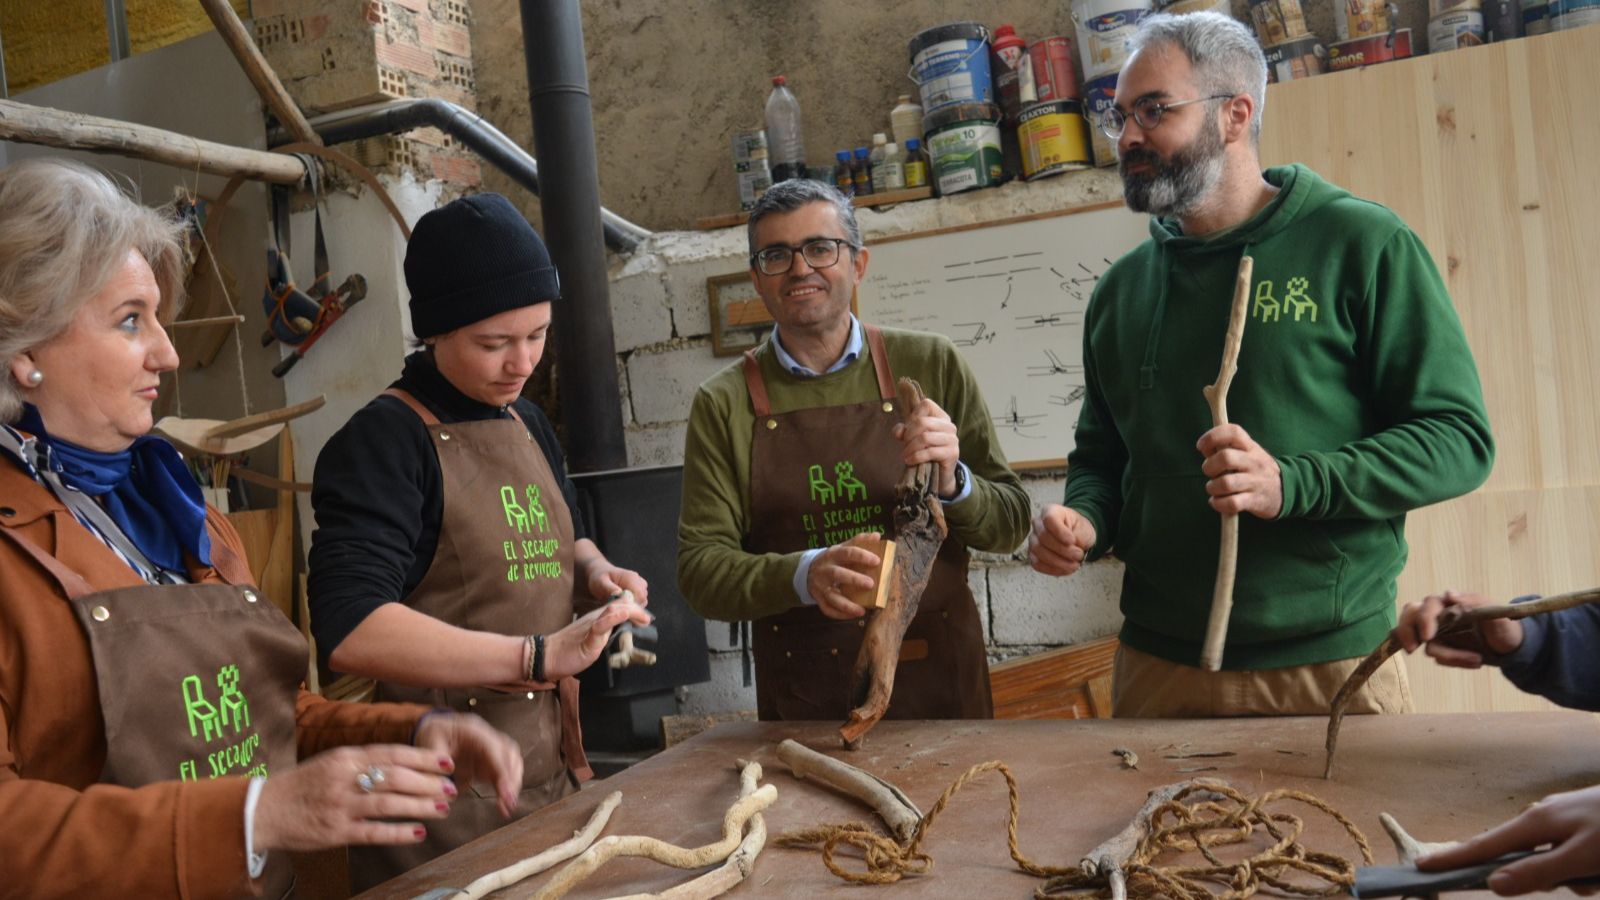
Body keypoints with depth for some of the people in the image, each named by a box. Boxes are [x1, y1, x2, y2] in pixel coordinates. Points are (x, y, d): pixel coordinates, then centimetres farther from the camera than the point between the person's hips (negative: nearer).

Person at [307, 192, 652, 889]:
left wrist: (595, 571, 2)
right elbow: (349, 629, -26)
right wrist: (538, 657, -30)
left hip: (551, 762, 7)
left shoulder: (527, 423, 9)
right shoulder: (385, 441, -15)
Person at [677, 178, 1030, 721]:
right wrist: (804, 575, -25)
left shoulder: (930, 365, -1)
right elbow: (700, 570, -7)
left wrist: (951, 483, -18)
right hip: (804, 700, 0)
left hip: (940, 682, 1)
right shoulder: (723, 405, -2)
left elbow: (1009, 524, 3)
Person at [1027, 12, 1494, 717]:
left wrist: (1290, 484, -22)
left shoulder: (1363, 246, -5)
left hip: (1332, 664, -3)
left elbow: (1460, 438, -7)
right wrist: (1084, 520, -5)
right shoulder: (1121, 289, 9)